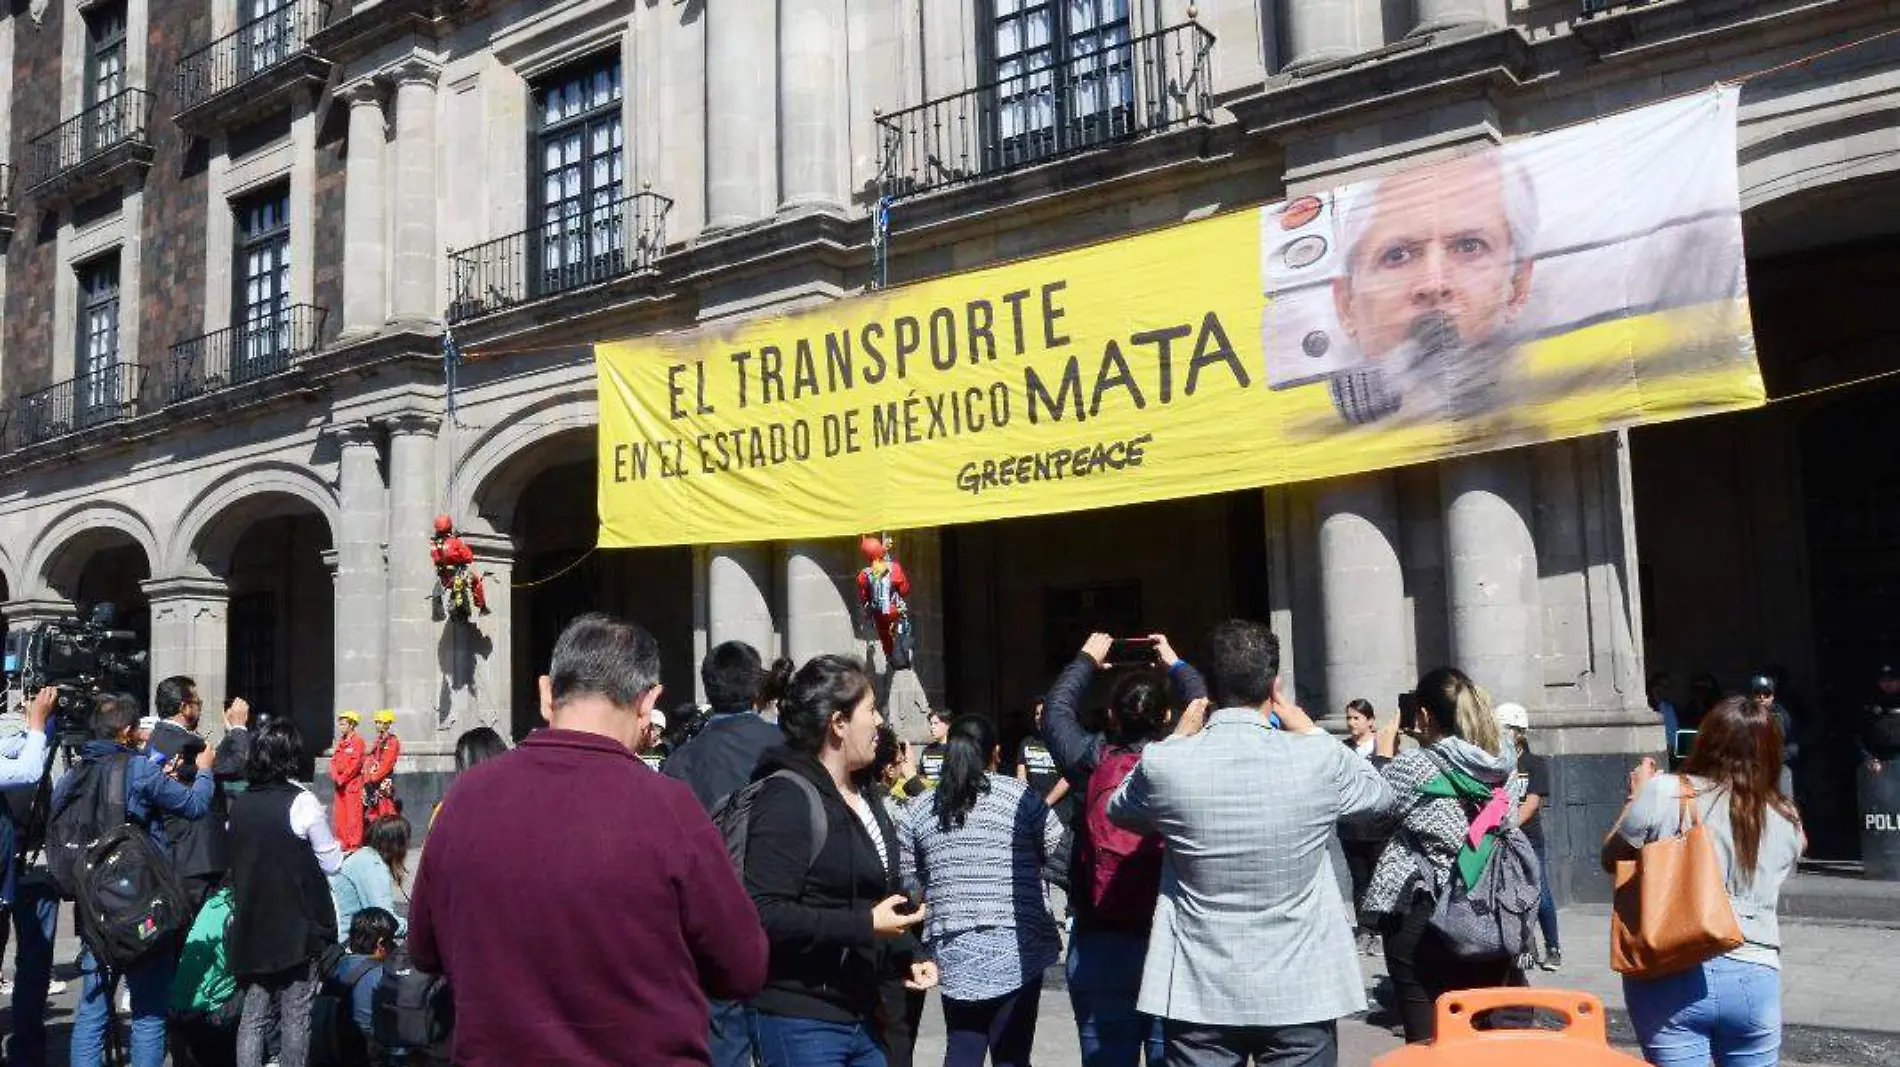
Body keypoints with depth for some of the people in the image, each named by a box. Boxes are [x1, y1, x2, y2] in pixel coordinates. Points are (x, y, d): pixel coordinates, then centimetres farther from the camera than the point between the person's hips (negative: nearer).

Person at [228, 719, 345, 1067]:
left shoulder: (240, 803, 3)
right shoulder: (301, 801, -14)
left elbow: (236, 858, 15)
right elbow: (332, 863, -8)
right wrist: (333, 844, 10)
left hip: (251, 927, 5)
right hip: (297, 927, -5)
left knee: (253, 1016, 9)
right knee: (295, 1018, 4)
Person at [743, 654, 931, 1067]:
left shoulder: (862, 797, 15)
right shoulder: (789, 797, -15)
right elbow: (765, 915, -25)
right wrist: (865, 925, -23)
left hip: (863, 1014, 9)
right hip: (803, 1021, -9)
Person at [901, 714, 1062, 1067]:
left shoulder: (919, 810, 6)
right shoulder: (1022, 798, -4)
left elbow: (907, 881, 9)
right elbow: (1059, 853, 0)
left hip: (953, 953, 3)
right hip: (1016, 949, -3)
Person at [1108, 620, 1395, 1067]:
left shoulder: (1163, 764, -12)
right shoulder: (1319, 760, -12)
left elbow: (1118, 810, 12)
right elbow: (1380, 795, 11)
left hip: (1199, 994, 0)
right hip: (1301, 992, 0)